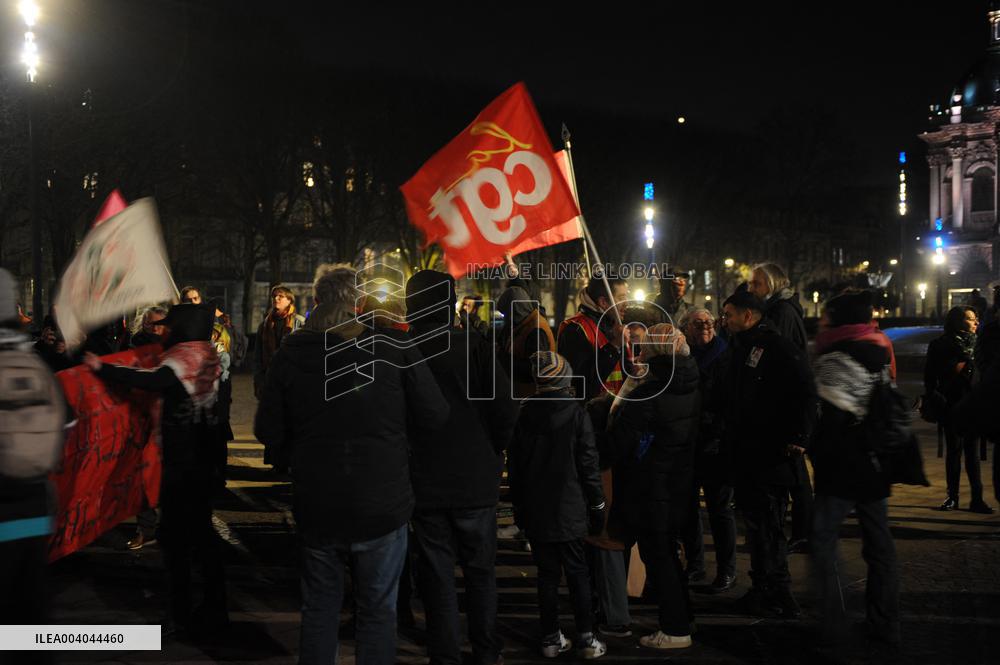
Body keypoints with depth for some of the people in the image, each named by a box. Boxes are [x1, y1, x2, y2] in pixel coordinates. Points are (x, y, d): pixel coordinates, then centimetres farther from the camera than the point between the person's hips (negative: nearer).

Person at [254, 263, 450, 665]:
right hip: (382, 505, -2)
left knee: (319, 609, 17)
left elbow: (267, 429, -1)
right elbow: (435, 416, -8)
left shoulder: (293, 351, -3)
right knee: (378, 611, 11)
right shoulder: (394, 347, -9)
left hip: (316, 507, 2)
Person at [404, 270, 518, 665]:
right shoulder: (477, 347, -9)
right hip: (477, 480, 1)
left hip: (425, 482, 0)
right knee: (481, 572, 15)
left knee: (437, 575, 9)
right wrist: (492, 450, 4)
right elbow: (505, 411, -13)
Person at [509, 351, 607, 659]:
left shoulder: (526, 414, -1)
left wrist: (518, 504, 15)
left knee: (547, 574, 8)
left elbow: (514, 464, 5)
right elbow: (588, 464, -7)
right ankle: (586, 639, 5)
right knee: (577, 573, 5)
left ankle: (551, 639, 12)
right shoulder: (576, 413, -8)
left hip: (535, 509, 2)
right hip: (568, 508, -2)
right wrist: (597, 505, 1)